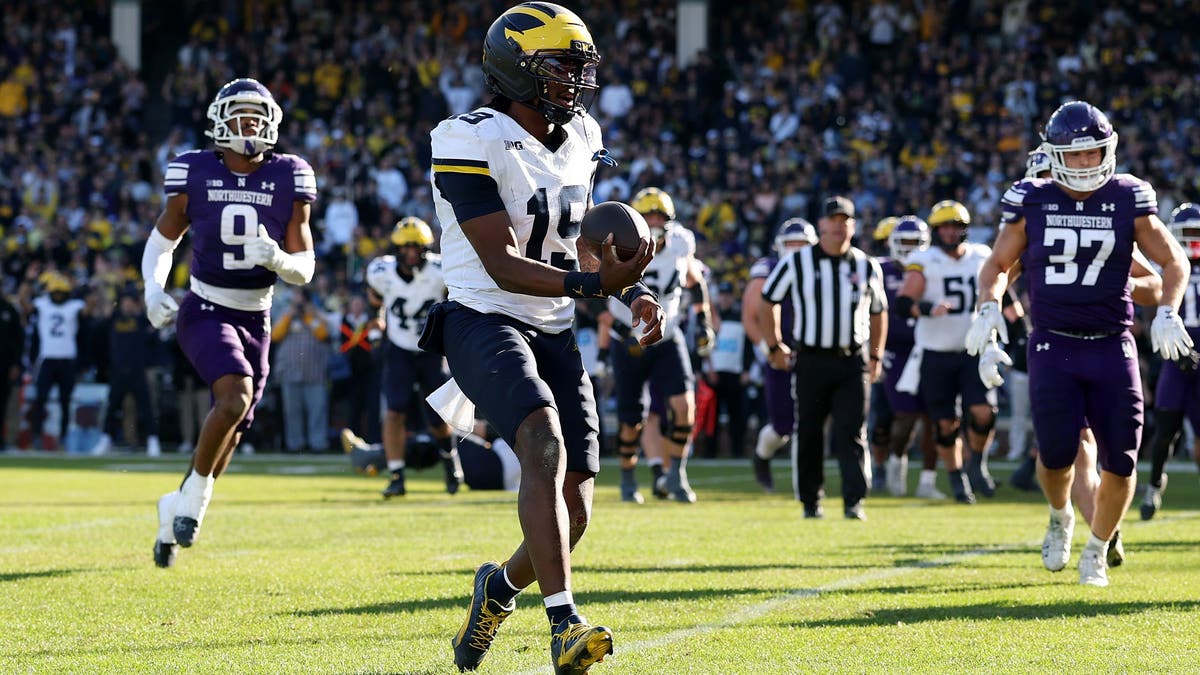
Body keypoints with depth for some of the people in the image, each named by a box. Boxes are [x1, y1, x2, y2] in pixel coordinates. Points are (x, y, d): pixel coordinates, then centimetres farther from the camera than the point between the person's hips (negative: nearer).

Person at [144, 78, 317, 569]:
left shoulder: (288, 181, -3)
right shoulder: (195, 175, -6)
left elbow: (304, 270, -1)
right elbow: (164, 238, 9)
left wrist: (276, 258, -23)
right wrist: (153, 290, -8)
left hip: (255, 321, 4)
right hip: (205, 312, -4)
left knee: (229, 434, 9)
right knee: (235, 395, -29)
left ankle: (177, 509, 32)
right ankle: (196, 494, -10)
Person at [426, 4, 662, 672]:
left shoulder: (579, 140, 9)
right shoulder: (473, 143, -15)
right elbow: (502, 265, -20)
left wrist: (632, 291, 5)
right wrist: (593, 284, -32)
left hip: (554, 334, 7)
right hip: (485, 323, -7)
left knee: (573, 511, 1)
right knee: (546, 443, -32)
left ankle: (501, 585, 33)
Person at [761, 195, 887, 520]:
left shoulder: (867, 267, 6)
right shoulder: (797, 263, -2)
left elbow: (878, 312, 19)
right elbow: (768, 301, 9)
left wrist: (876, 356, 15)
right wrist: (775, 346, 6)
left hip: (853, 362, 1)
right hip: (811, 360, -1)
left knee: (852, 433, -6)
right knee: (809, 434, 5)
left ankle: (854, 501, -8)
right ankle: (810, 501, 15)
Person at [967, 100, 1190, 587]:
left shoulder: (1128, 201, -1)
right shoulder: (1032, 204, 0)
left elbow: (1173, 262, 8)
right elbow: (997, 265, 13)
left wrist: (1167, 312, -8)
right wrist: (988, 308, -6)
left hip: (1112, 348, 1)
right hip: (1053, 347, -1)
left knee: (1120, 460, -2)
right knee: (1057, 449, -13)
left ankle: (1096, 552, 22)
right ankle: (1060, 517, 22)